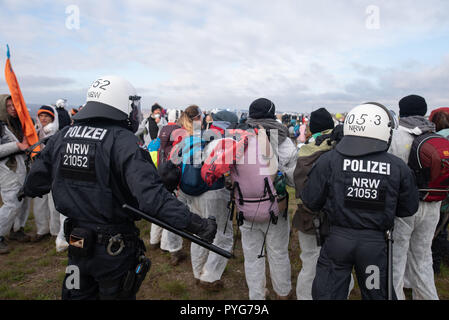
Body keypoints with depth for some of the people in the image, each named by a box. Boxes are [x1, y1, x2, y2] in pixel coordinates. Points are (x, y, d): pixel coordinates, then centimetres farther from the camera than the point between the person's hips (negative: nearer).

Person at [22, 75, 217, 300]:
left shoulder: (60, 138, -2)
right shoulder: (122, 141, -23)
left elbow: (34, 185, 8)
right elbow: (151, 196, -34)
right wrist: (195, 224, -32)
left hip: (76, 244, 5)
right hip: (115, 248, -5)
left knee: (79, 294, 25)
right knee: (115, 293, 18)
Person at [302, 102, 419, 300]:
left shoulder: (329, 161, -13)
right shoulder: (398, 167, -8)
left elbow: (310, 203, -7)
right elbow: (409, 209, 5)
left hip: (338, 239, -1)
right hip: (375, 243, 2)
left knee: (327, 294, 13)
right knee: (375, 294, 24)